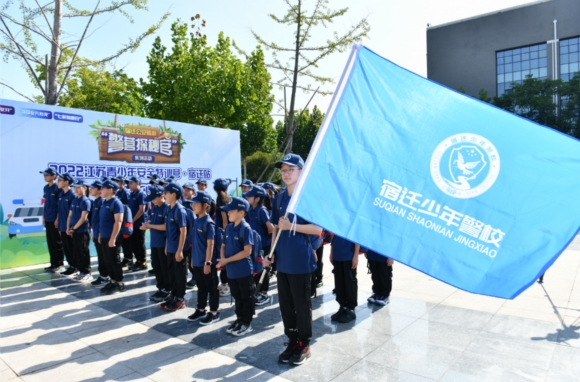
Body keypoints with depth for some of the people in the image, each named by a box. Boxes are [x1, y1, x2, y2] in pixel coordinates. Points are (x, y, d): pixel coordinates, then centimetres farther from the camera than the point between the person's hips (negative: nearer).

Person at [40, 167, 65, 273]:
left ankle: (60, 264, 7)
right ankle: (53, 263, 21)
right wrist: (43, 217, 14)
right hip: (47, 219, 8)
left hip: (55, 219, -8)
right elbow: (46, 203, 17)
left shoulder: (57, 188, -11)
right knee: (50, 243, 12)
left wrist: (57, 219, -15)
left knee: (57, 243, -1)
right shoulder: (45, 188, 11)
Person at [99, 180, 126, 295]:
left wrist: (113, 238, -23)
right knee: (108, 261, 14)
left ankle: (120, 284, 9)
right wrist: (100, 235, 18)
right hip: (104, 237, 9)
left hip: (112, 238, -9)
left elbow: (118, 221, -20)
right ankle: (112, 281, 24)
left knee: (115, 261, 0)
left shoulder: (116, 203, -15)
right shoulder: (105, 202, 12)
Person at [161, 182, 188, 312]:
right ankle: (173, 296, 29)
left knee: (180, 274, 4)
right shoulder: (170, 210, 8)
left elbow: (183, 231, -19)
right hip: (170, 249, 8)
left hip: (177, 250, -8)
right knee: (171, 273, 16)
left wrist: (180, 250, -20)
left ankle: (180, 300, 16)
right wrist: (167, 246, 17)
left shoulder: (179, 210, -17)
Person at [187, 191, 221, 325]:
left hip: (206, 263, -8)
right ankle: (201, 310, 33)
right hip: (197, 262, 8)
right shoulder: (196, 221, 6)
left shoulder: (208, 223, -17)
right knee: (201, 287, 20)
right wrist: (193, 258, 16)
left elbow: (210, 244, -18)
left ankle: (214, 313, 18)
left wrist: (208, 263, -18)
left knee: (211, 288, 7)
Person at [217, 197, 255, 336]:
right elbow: (223, 245, 15)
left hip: (244, 271, -7)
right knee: (237, 297, 20)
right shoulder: (229, 227, 6)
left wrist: (227, 260, -19)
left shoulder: (245, 228, -17)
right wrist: (222, 258, -6)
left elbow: (247, 251, -21)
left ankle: (247, 323, 19)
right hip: (231, 270, 7)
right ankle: (240, 319, 34)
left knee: (247, 298, 8)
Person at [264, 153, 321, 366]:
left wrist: (292, 226, -21)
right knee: (285, 304, 13)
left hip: (301, 261, -6)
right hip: (282, 260, 6)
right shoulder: (279, 198, 9)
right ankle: (292, 341, 29)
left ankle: (304, 345, 23)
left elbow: (318, 229, -14)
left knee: (302, 304, 6)